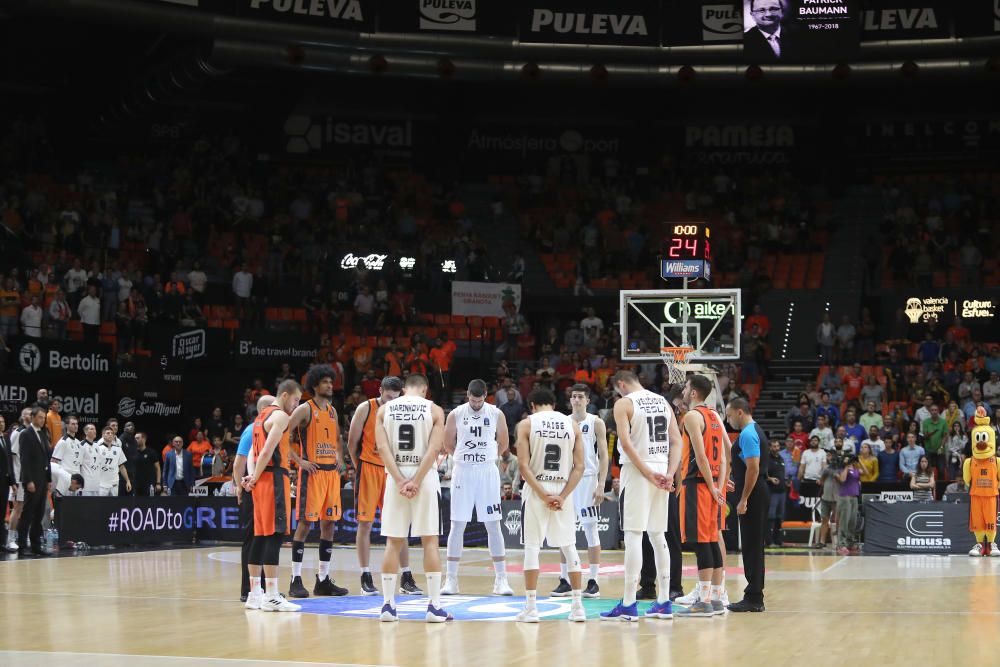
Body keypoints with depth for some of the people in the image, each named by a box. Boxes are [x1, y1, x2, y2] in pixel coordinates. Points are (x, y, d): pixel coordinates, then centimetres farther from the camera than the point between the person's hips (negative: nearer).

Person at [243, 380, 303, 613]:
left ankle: (254, 594, 13)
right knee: (275, 535, -11)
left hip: (262, 480, 10)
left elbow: (253, 451, 15)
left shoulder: (262, 415, 21)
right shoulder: (280, 416, -9)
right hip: (274, 478, -10)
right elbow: (267, 452, -18)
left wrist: (252, 476, 1)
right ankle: (271, 596, -15)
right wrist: (255, 479, -10)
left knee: (261, 536, 11)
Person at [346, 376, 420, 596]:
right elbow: (352, 442, -1)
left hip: (392, 471, 3)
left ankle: (406, 579, 6)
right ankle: (366, 578, 6)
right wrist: (359, 468, 0)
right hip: (369, 469, -3)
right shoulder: (366, 408, -6)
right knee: (365, 524, 0)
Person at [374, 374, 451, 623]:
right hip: (425, 478, -2)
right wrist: (416, 481, -12)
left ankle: (388, 604, 6)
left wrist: (400, 481, -9)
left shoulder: (384, 409, 5)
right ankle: (434, 606, 0)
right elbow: (434, 449, -10)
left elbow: (382, 448, -5)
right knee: (430, 540, 2)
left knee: (393, 542, 7)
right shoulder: (434, 410, 0)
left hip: (396, 478, 2)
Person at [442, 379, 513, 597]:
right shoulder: (455, 414, -2)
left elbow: (504, 444, 12)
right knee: (457, 526, 0)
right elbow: (448, 445, 9)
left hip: (488, 472, 0)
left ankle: (501, 579, 3)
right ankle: (451, 579, 6)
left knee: (493, 526, 0)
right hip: (462, 473, 0)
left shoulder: (496, 414, -1)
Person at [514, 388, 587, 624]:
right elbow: (579, 467, -1)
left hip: (536, 490, -2)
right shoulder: (572, 424, 6)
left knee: (532, 547, 3)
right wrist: (562, 496, -5)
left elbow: (524, 465, -9)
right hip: (563, 491, 2)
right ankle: (577, 606, 8)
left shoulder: (527, 424, -1)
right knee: (569, 547, 10)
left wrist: (542, 495, -10)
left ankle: (531, 607, -1)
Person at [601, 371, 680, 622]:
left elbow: (626, 443, -16)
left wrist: (648, 473, -16)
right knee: (658, 536, 12)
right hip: (661, 471, 6)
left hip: (637, 471, -6)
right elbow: (676, 441, 8)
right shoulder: (663, 402, 14)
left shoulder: (623, 403, -5)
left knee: (633, 535, -7)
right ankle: (664, 602, 14)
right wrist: (670, 474, -1)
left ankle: (628, 605, -9)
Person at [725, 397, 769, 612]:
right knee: (753, 547, 12)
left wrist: (743, 500, -20)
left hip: (752, 496, -10)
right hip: (757, 495, 10)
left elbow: (753, 468, -22)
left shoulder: (748, 434, -15)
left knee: (751, 547, -7)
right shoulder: (754, 430, 17)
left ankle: (753, 598, -5)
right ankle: (755, 597, 16)